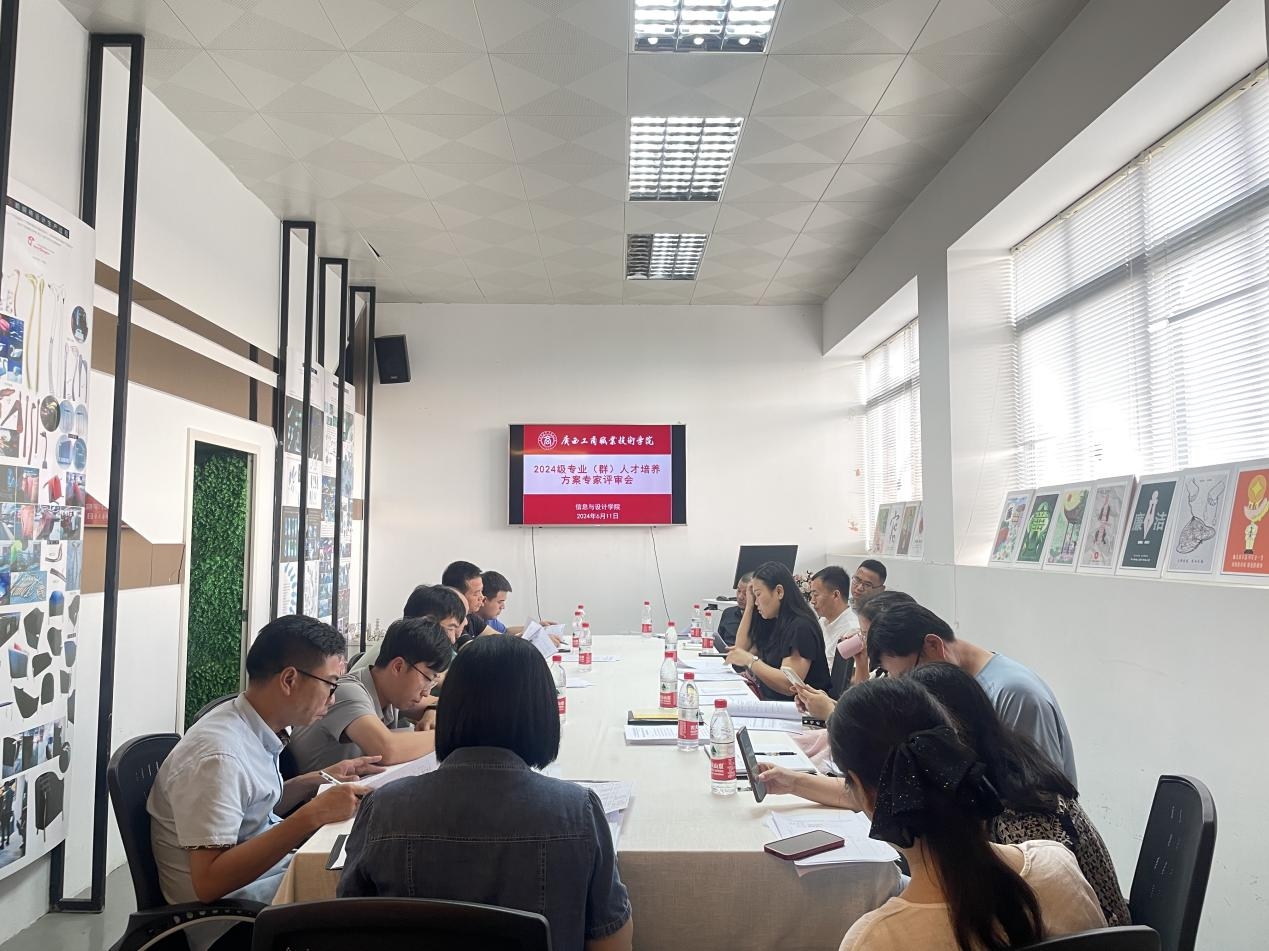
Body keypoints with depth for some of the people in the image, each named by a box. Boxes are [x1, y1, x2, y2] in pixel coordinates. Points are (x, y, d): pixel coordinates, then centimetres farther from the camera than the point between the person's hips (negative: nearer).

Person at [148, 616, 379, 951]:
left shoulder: (252, 729, 2)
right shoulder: (218, 755, -25)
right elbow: (209, 882, -28)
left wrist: (320, 779, 4)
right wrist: (312, 815, -31)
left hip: (264, 869, 9)